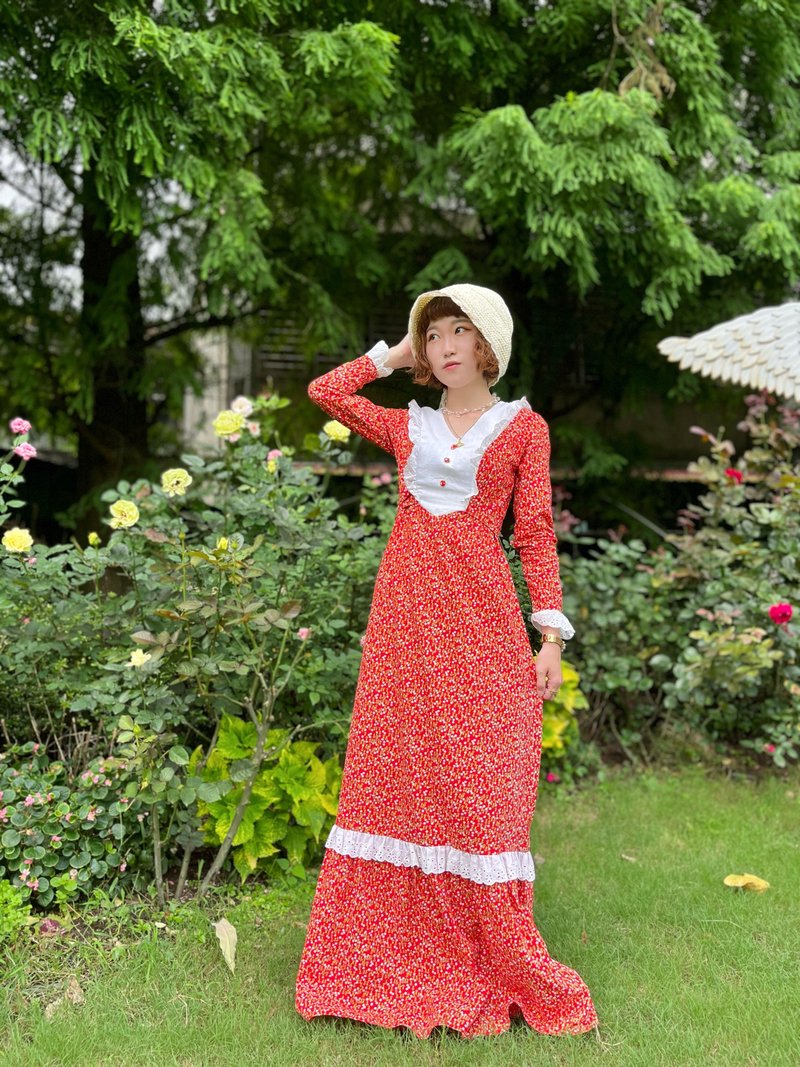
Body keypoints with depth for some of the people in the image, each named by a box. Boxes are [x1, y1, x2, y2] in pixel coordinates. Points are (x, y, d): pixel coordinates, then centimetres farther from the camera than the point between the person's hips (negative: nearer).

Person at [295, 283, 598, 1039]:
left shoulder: (523, 427, 7)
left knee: (482, 790, -3)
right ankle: (398, 958, 14)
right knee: (396, 780, 4)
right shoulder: (406, 426, 15)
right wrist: (393, 355, 18)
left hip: (480, 622, -3)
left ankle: (497, 964, 8)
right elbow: (324, 391, 17)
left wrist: (551, 633, -7)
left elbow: (535, 534, 1)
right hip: (404, 615, 3)